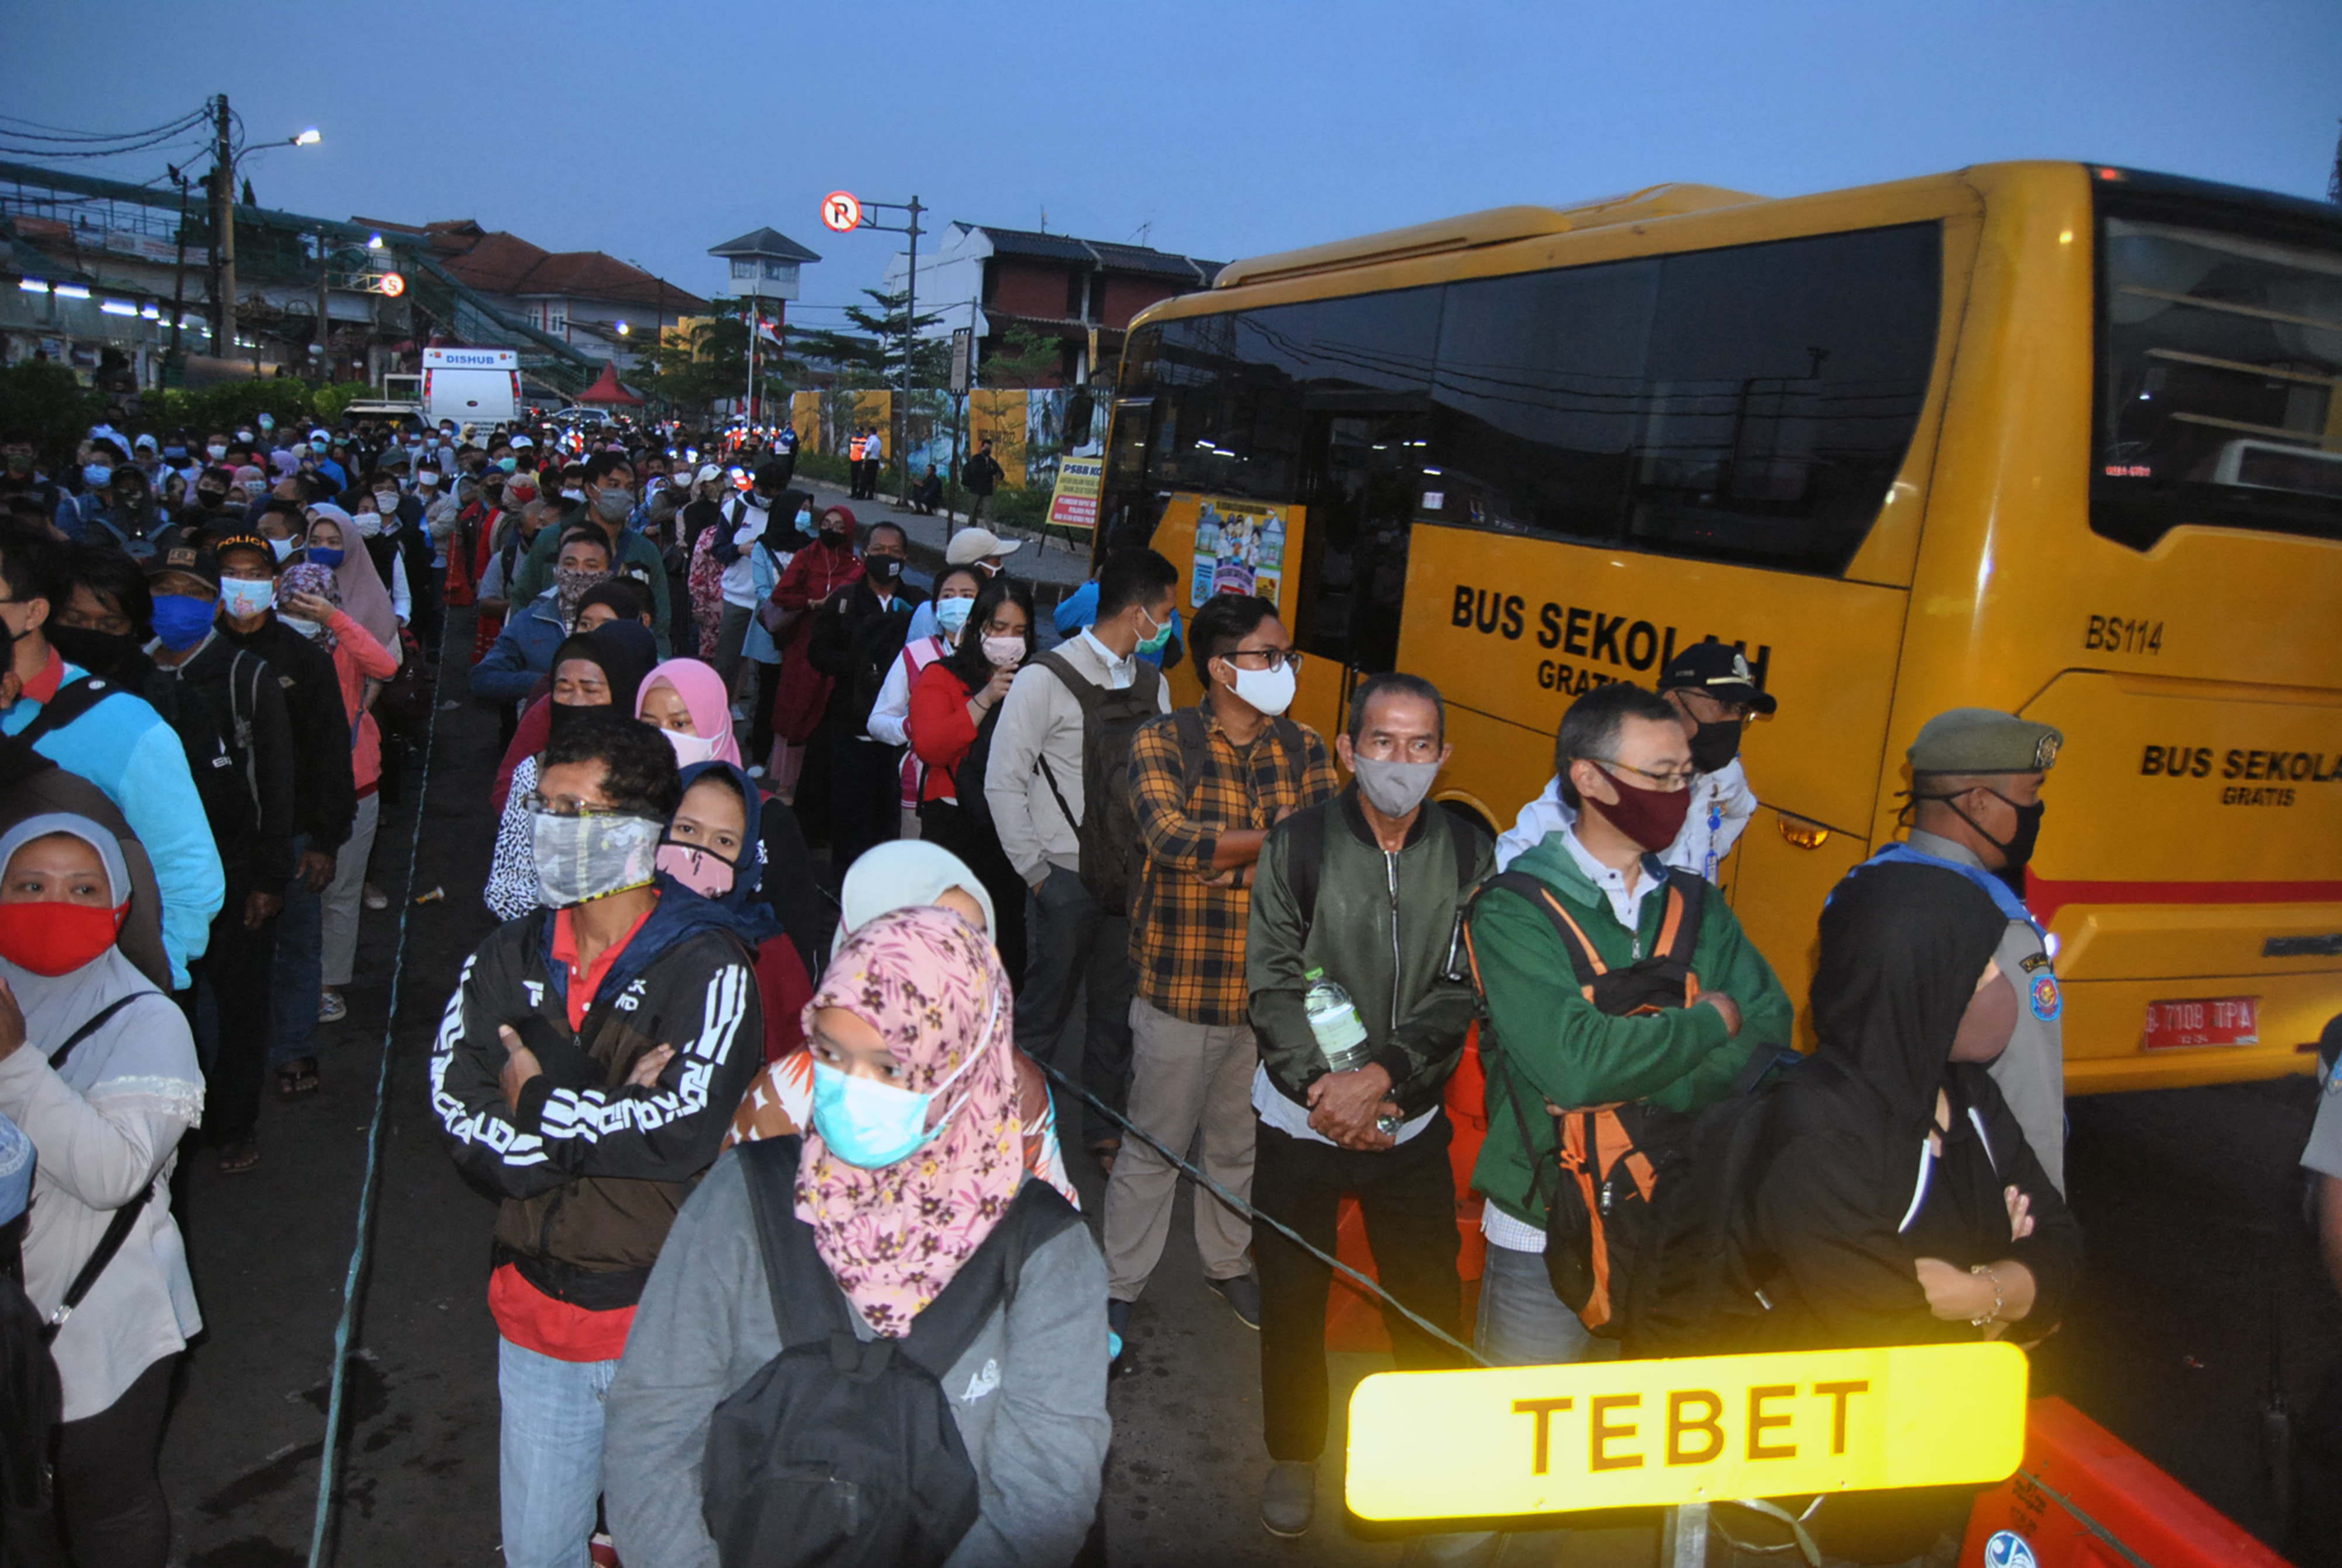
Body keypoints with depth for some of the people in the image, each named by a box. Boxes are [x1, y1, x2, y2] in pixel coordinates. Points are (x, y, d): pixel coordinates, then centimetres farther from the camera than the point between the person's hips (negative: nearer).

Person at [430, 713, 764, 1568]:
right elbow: (455, 1107, -9)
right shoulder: (508, 957, 1)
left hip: (662, 1308, -4)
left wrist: (536, 1101, -14)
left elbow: (687, 1127, -25)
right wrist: (610, 1118, -20)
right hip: (536, 1305, 5)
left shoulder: (704, 964, -15)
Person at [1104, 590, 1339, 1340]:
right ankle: (1120, 1284, 26)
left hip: (1271, 986, 4)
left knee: (1242, 1140, 19)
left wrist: (1225, 858, -22)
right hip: (1181, 984, -4)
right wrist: (1278, 837, -18)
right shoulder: (1162, 743, -8)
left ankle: (1227, 1260, 41)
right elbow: (1173, 838, -23)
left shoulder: (1303, 748, 4)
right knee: (1155, 1144, 8)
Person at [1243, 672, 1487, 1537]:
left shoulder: (1466, 853, -6)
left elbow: (1463, 991, -9)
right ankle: (1294, 1452, 36)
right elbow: (1273, 981, -10)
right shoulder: (1298, 842, -9)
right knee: (1292, 1296, 13)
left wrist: (1383, 1076, -20)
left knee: (1429, 1297, 10)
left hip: (1412, 1123, 1)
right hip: (1302, 1118, 0)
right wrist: (1326, 1087, -19)